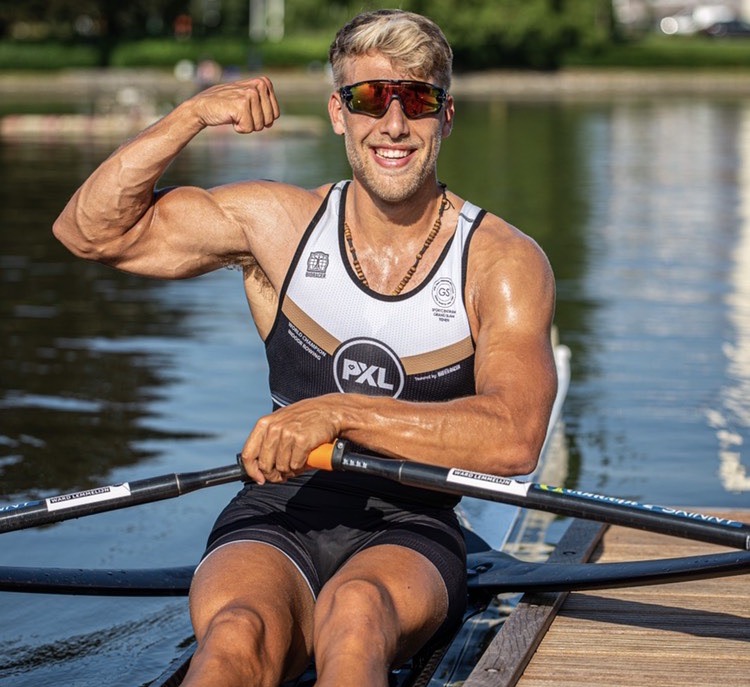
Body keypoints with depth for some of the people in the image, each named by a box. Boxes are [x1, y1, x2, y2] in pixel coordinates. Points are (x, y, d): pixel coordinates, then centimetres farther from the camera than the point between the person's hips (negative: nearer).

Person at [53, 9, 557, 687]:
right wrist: (192, 115, -6)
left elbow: (514, 439, -16)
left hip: (410, 534, -1)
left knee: (356, 611, -38)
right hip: (277, 523, 1)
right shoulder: (278, 223, 5)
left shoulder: (504, 262, -2)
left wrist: (339, 412, -26)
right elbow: (91, 229, 7)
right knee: (239, 631, -35)